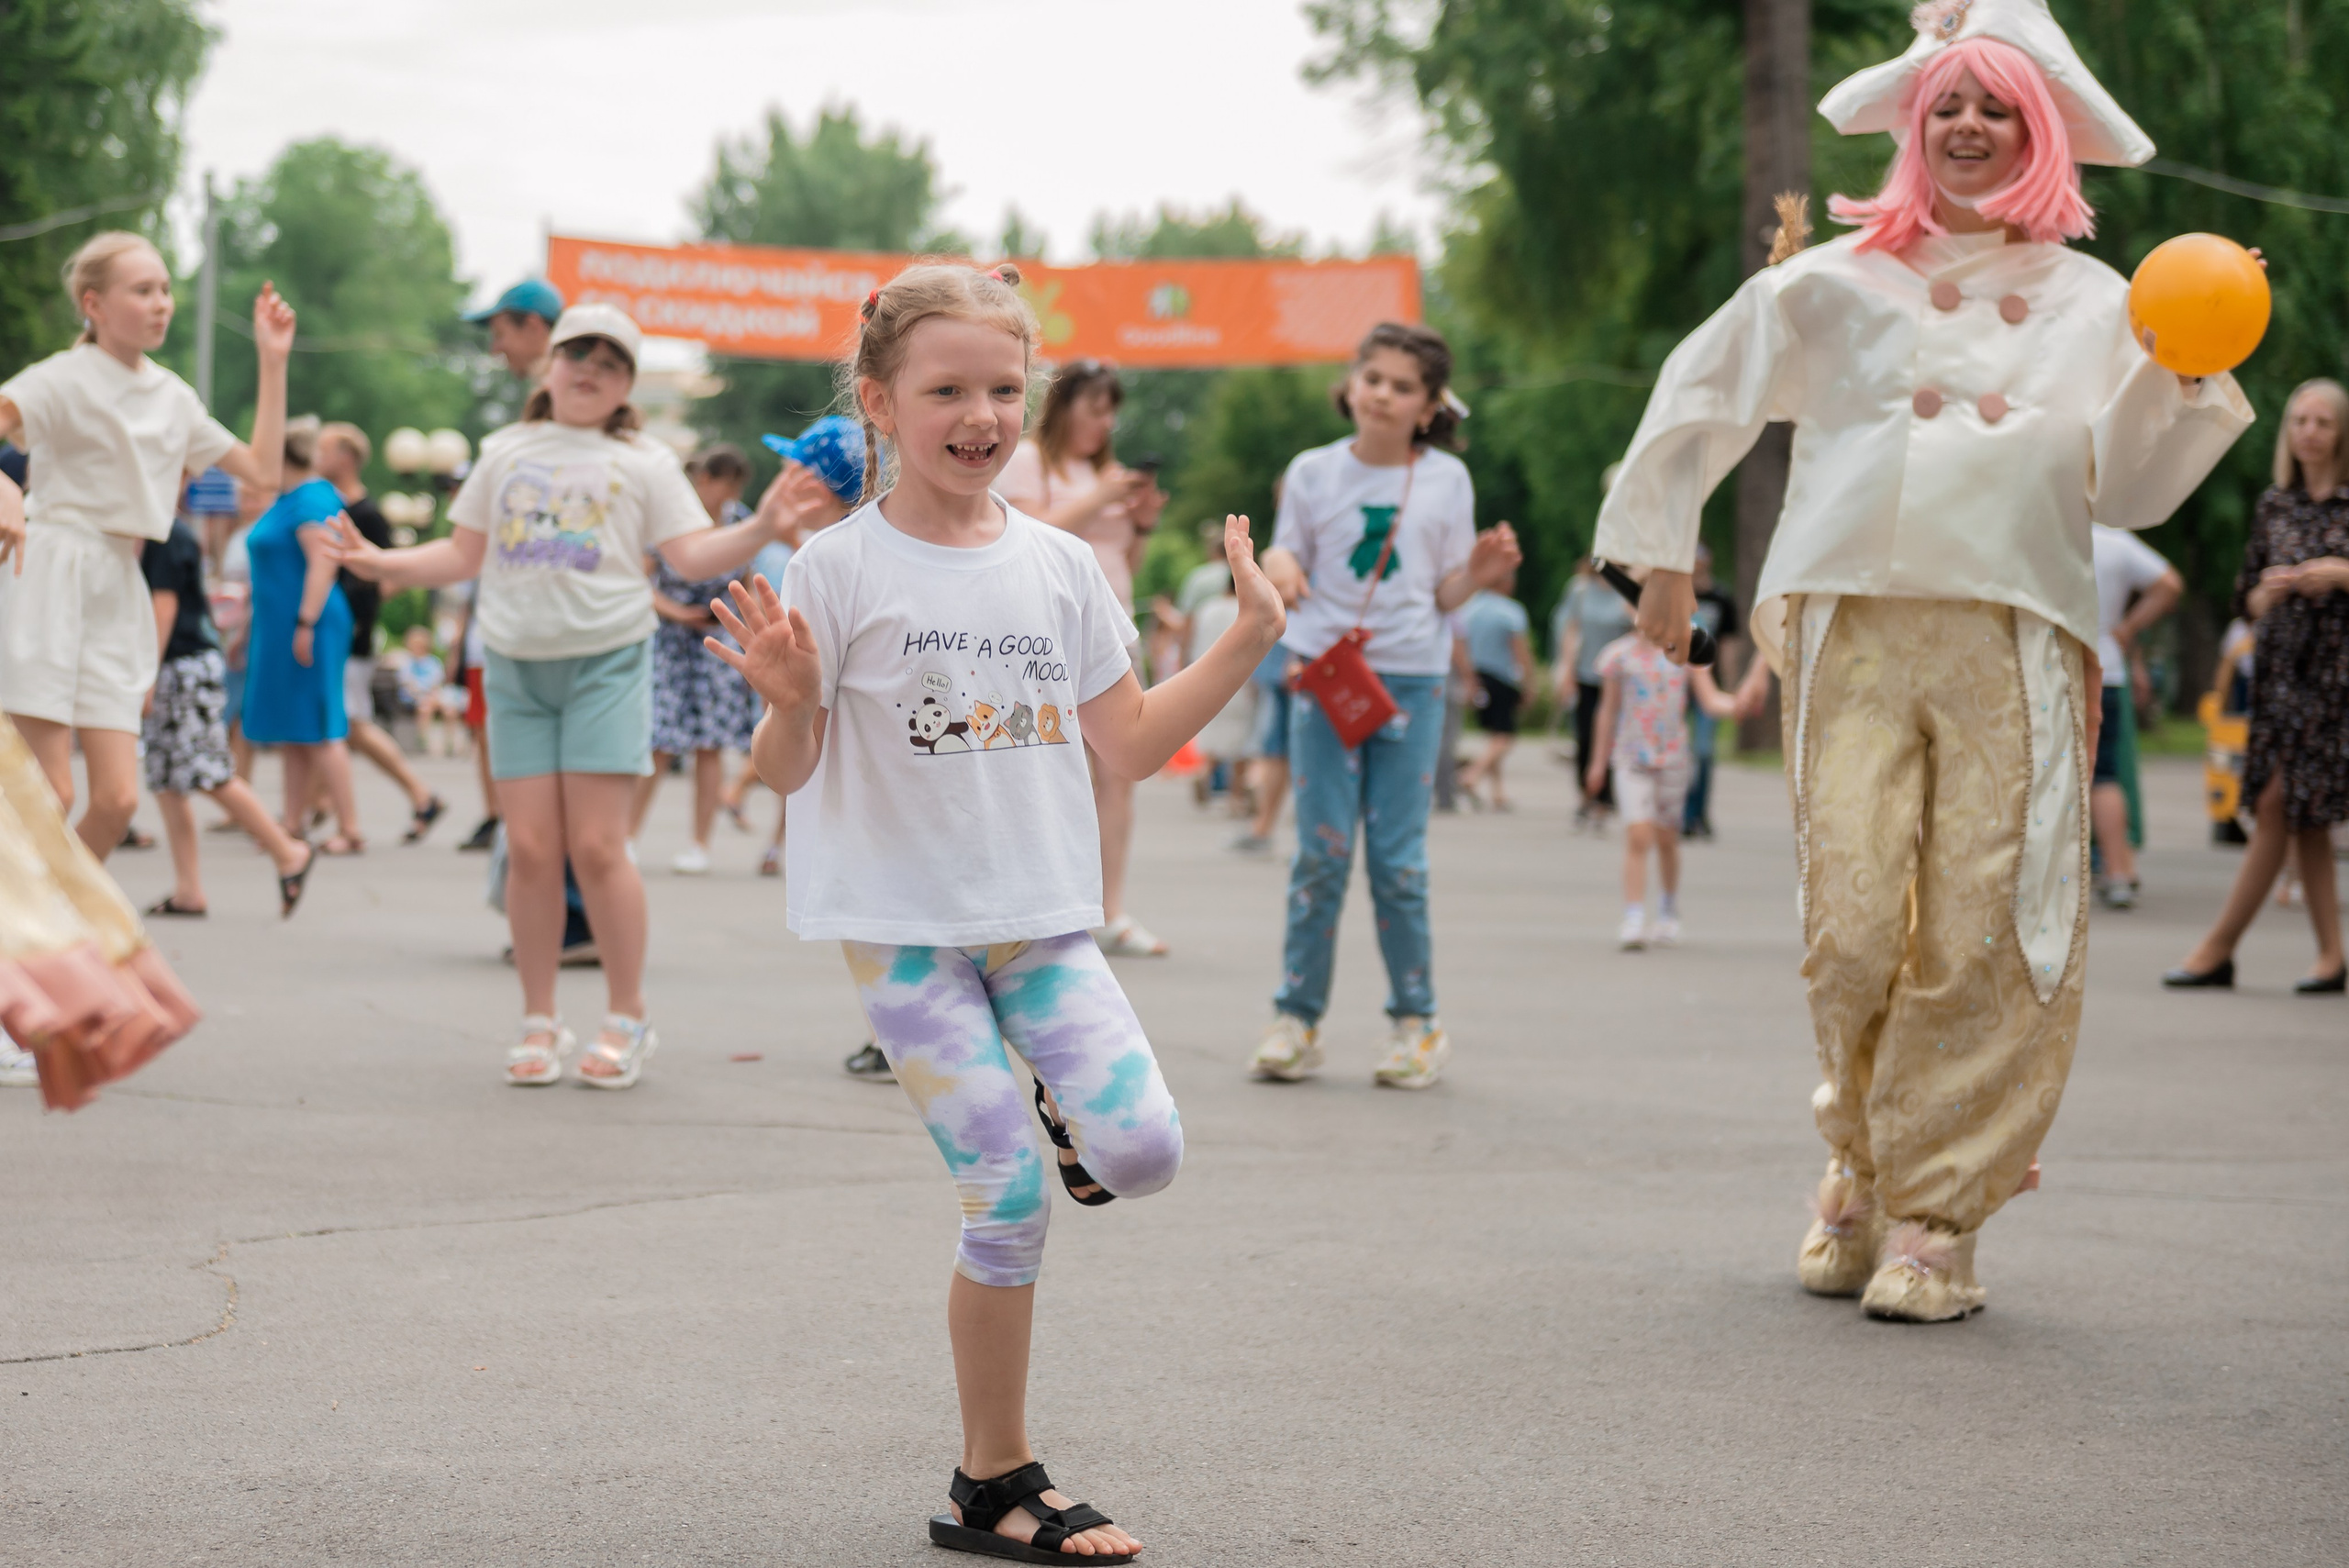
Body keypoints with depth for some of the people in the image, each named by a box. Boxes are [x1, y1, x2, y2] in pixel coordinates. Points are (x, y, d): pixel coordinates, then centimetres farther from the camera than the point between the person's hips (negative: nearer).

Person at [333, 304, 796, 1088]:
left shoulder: (645, 463, 8)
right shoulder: (505, 453, 15)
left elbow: (695, 556, -1)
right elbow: (465, 554, 19)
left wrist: (764, 526, -16)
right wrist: (384, 564, 8)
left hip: (607, 662, -3)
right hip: (517, 668, 3)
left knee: (597, 846, -9)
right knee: (530, 848, -2)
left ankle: (627, 1018, 3)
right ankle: (539, 1022, 8)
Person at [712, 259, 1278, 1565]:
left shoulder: (1059, 565, 6)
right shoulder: (840, 571, -7)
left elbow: (1128, 744, 11)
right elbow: (790, 772, -7)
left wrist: (1248, 643, 4)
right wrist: (794, 702, -28)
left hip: (1045, 917, 4)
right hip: (906, 925, -4)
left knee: (1145, 1151, -16)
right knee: (1011, 1206, -7)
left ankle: (1062, 1125, 22)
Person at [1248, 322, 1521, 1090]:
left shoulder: (1446, 479, 5)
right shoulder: (1313, 472, 5)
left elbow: (1444, 595, 7)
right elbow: (1288, 564, 6)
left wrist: (1479, 575, -13)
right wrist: (1277, 567, -16)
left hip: (1412, 679, 0)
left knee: (1397, 859, 0)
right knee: (1321, 852, -3)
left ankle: (1416, 1020, 12)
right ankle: (1296, 1018, 6)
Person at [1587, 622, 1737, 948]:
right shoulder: (1619, 655, 1)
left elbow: (1710, 700, -2)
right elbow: (1608, 710, 10)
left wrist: (1735, 704, -24)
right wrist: (1599, 762, 13)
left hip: (1672, 758, 1)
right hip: (1632, 759, -1)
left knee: (1666, 839, 11)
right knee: (1637, 836, -15)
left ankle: (1669, 912, 34)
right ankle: (1633, 921, -16)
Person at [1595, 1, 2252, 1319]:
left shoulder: (2090, 302, 16)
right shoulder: (1839, 281, 15)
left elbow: (2130, 487, 11)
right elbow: (1702, 396, 22)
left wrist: (2189, 378, -3)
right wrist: (1664, 548, 21)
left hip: (2017, 642, 0)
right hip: (1856, 629, 0)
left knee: (1983, 938, -7)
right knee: (1851, 926, -8)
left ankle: (1936, 1215, 3)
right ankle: (1862, 1166, 15)